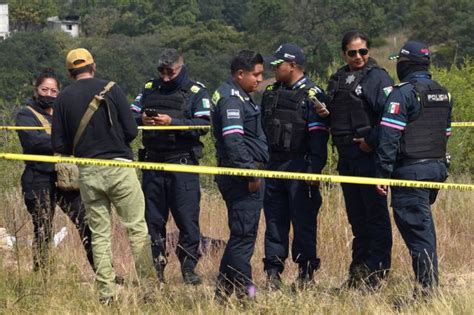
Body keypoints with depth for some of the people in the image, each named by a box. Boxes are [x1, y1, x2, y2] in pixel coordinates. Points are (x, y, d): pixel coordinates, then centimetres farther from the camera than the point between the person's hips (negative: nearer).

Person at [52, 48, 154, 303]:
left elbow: (59, 146, 3)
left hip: (87, 173, 3)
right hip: (119, 167, -3)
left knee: (99, 235, 8)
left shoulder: (63, 99, 4)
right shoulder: (111, 89, -3)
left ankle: (106, 292, 5)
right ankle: (148, 285, -2)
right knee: (137, 228, 2)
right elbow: (131, 131, -5)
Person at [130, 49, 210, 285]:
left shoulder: (196, 92, 1)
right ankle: (155, 268, 15)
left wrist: (173, 122, -21)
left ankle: (189, 268, 0)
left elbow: (203, 125, -10)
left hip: (182, 163, -4)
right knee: (152, 218, 7)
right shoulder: (149, 89, 14)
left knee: (187, 218, -6)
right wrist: (142, 120, -11)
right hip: (153, 162, 4)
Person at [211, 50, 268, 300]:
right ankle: (244, 291, -6)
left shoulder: (239, 97, 20)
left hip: (242, 176, 11)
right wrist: (251, 174, -22)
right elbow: (234, 141, -23)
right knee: (244, 235, -8)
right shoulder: (231, 99, -14)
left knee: (240, 235, 14)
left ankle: (223, 290, 18)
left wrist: (253, 171, 21)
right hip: (242, 176, -11)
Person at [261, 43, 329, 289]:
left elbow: (318, 136, -11)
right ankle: (273, 271, 9)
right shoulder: (270, 93, 14)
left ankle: (306, 271, 3)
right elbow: (260, 126, 20)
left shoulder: (312, 96, -6)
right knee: (274, 219, 6)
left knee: (303, 220, -2)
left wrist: (314, 170, -18)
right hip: (273, 165, 6)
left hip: (299, 166, -6)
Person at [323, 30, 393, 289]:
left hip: (369, 154, -8)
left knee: (376, 214, -4)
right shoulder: (337, 80, 16)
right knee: (356, 216, 13)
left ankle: (376, 273, -2)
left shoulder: (377, 78, -7)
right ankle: (358, 272, 19)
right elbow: (332, 115, 26)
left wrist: (371, 141, -17)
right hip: (346, 156, 8)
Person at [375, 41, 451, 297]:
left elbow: (389, 135, -15)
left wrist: (383, 173, -14)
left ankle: (427, 287, -10)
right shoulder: (443, 94, 14)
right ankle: (429, 284, 15)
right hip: (437, 168, 8)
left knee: (416, 228, -7)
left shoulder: (403, 93, -11)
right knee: (423, 225, 15)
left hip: (411, 170, -8)